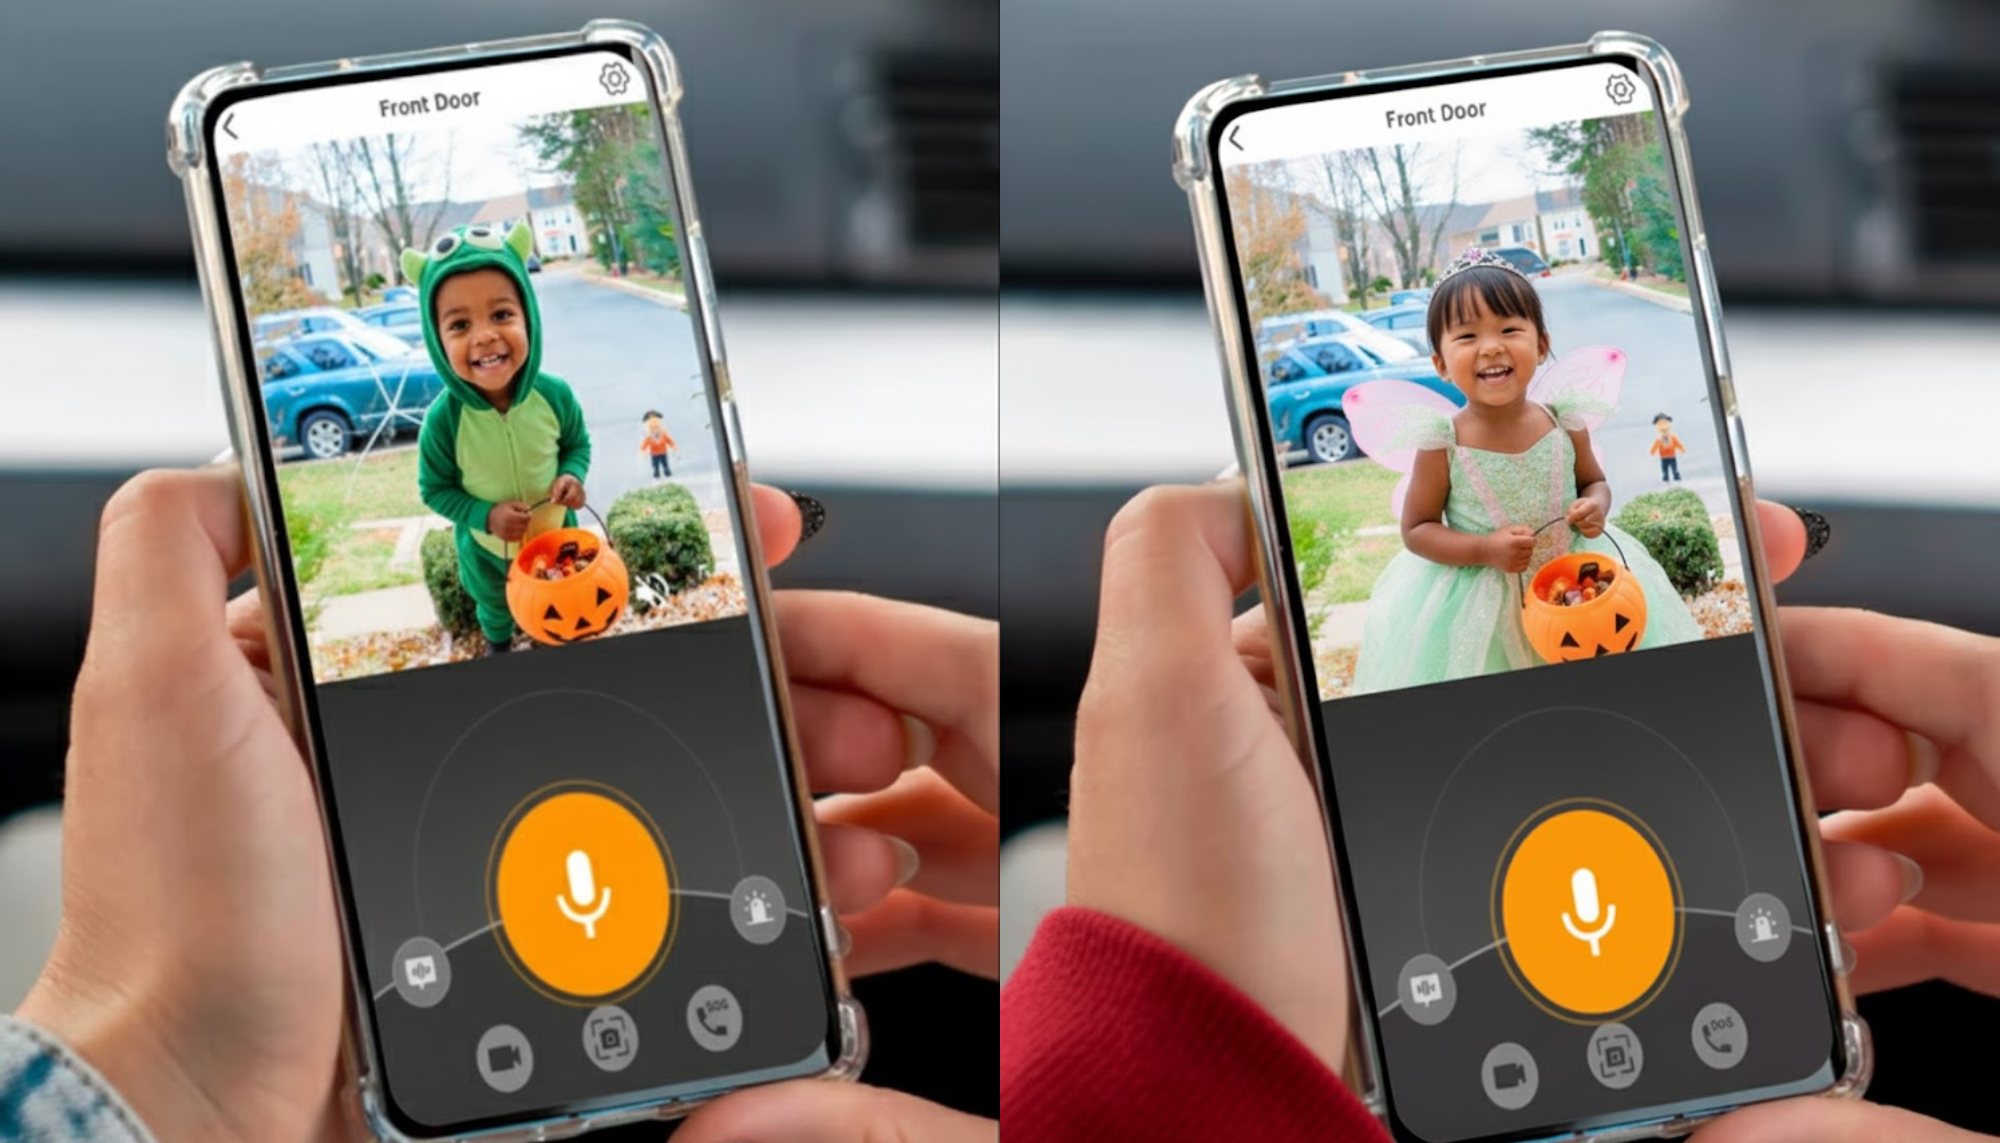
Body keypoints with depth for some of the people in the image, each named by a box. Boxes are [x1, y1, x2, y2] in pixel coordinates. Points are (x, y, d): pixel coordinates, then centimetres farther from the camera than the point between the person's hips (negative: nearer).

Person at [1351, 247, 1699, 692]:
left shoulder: (1564, 425, -7)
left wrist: (1596, 507, -12)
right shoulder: (1444, 443, -15)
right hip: (1478, 607, -3)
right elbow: (1416, 531, -8)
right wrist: (1486, 550, -21)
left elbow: (1594, 481, 12)